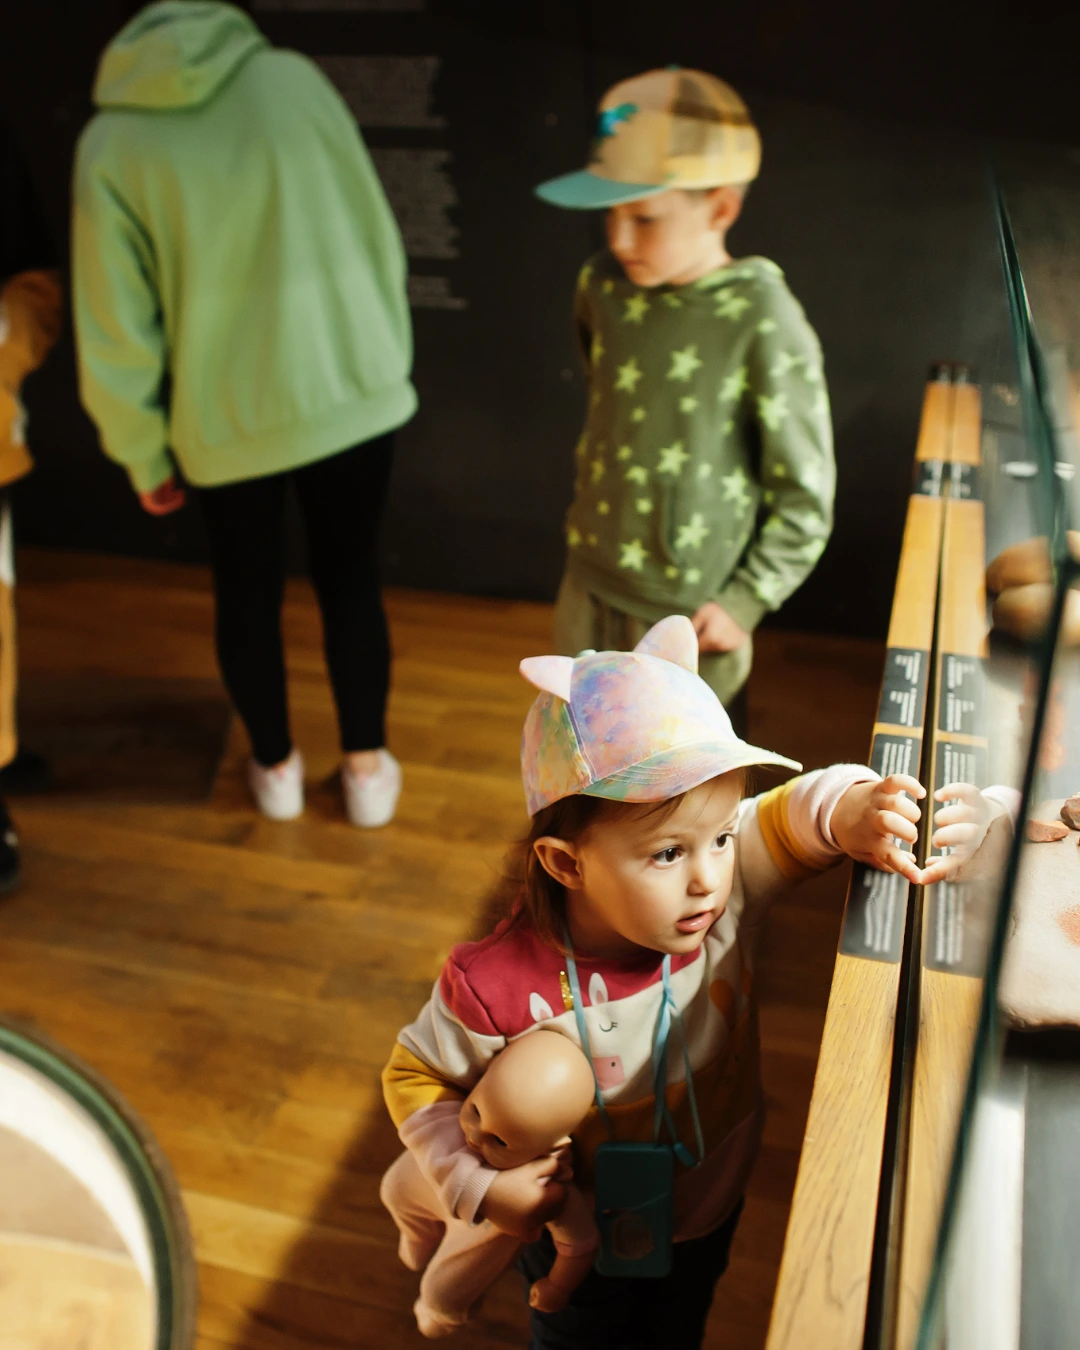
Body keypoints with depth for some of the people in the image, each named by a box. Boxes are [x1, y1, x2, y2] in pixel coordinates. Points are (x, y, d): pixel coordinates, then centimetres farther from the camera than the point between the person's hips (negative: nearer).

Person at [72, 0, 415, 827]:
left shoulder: (111, 143, -2)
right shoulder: (292, 77, 1)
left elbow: (116, 329, -3)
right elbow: (374, 231, 3)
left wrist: (144, 456, 8)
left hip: (226, 416, 0)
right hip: (350, 390, 1)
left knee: (248, 590, 18)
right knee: (350, 580, 15)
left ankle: (276, 767, 35)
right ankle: (368, 769, 27)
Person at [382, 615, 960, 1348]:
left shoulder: (728, 882, -32)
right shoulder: (498, 987, -37)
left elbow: (797, 807, -22)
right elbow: (416, 1076, -19)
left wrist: (851, 812, -44)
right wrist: (478, 1188, -27)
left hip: (710, 1211, 3)